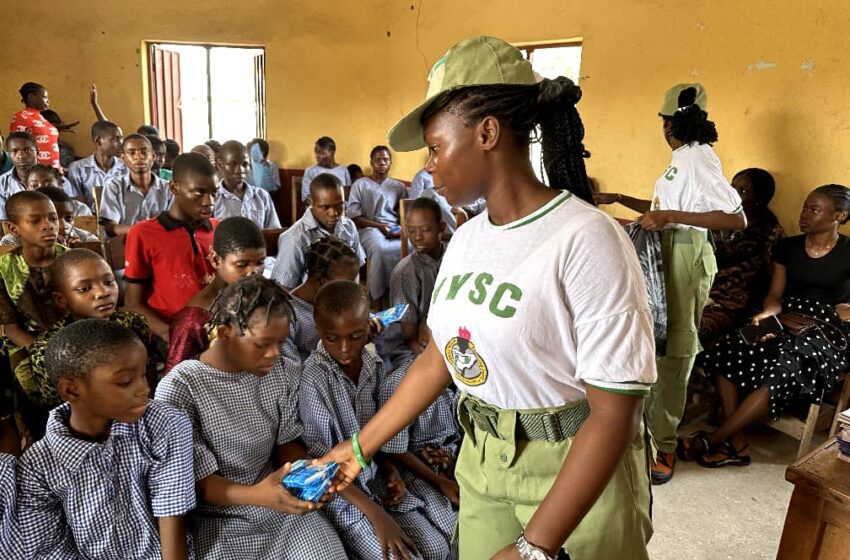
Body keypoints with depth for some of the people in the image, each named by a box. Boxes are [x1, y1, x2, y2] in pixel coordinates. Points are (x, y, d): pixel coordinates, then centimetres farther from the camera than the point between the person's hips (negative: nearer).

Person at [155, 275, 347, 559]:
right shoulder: (178, 388, -18)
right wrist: (256, 496, -33)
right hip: (216, 517, -3)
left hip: (281, 502, 4)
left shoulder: (282, 372, -3)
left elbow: (286, 443, 6)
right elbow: (195, 481, -15)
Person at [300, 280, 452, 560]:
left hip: (377, 479, 6)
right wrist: (376, 515, -22)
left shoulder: (374, 365, -3)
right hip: (340, 491, -6)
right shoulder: (313, 378, -20)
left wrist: (391, 471, -4)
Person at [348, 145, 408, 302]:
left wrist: (403, 228, -8)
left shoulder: (399, 186, 24)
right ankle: (379, 297, -24)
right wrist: (379, 226, -10)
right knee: (380, 249, -40)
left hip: (396, 231, 3)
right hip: (370, 229, -3)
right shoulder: (360, 184, 13)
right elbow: (354, 216, 2)